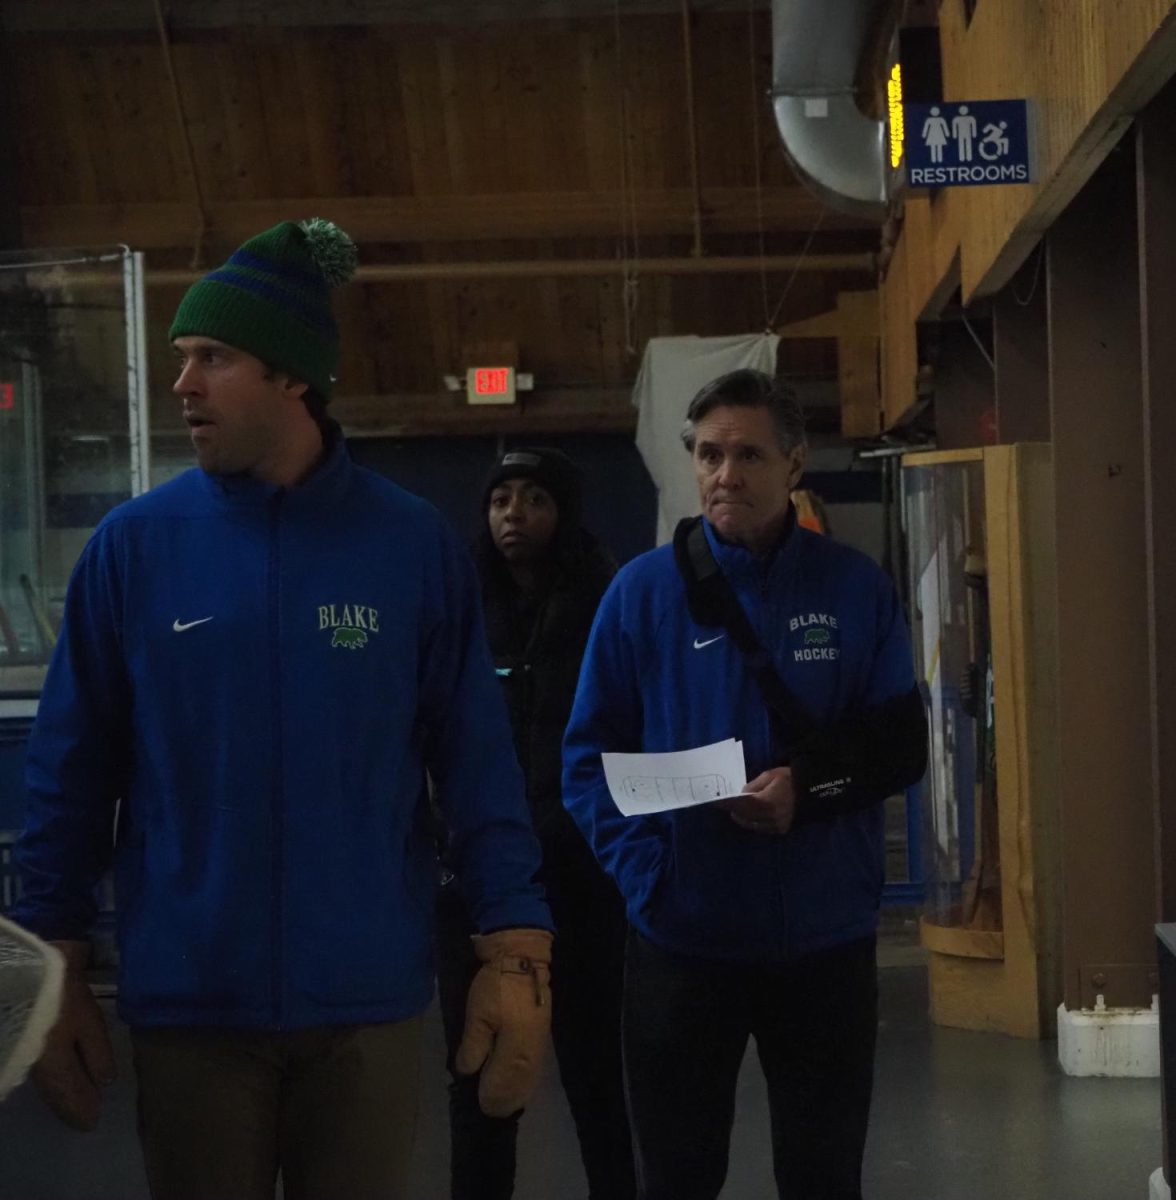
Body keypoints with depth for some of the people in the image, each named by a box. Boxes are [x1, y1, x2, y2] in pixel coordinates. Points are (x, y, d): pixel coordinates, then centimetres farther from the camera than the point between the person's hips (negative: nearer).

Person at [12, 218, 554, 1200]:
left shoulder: (413, 545, -2)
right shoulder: (134, 545, -2)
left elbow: (476, 761, -2)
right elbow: (72, 772, 1)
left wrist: (516, 952, -7)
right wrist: (57, 970, 1)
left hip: (367, 1000, 0)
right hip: (188, 1001, 0)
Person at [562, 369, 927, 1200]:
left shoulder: (856, 587, -1)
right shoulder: (645, 590, -4)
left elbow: (902, 744, 0)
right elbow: (590, 757, -3)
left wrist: (811, 785, -18)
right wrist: (645, 870, -16)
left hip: (827, 936, 1)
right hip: (683, 937, 0)